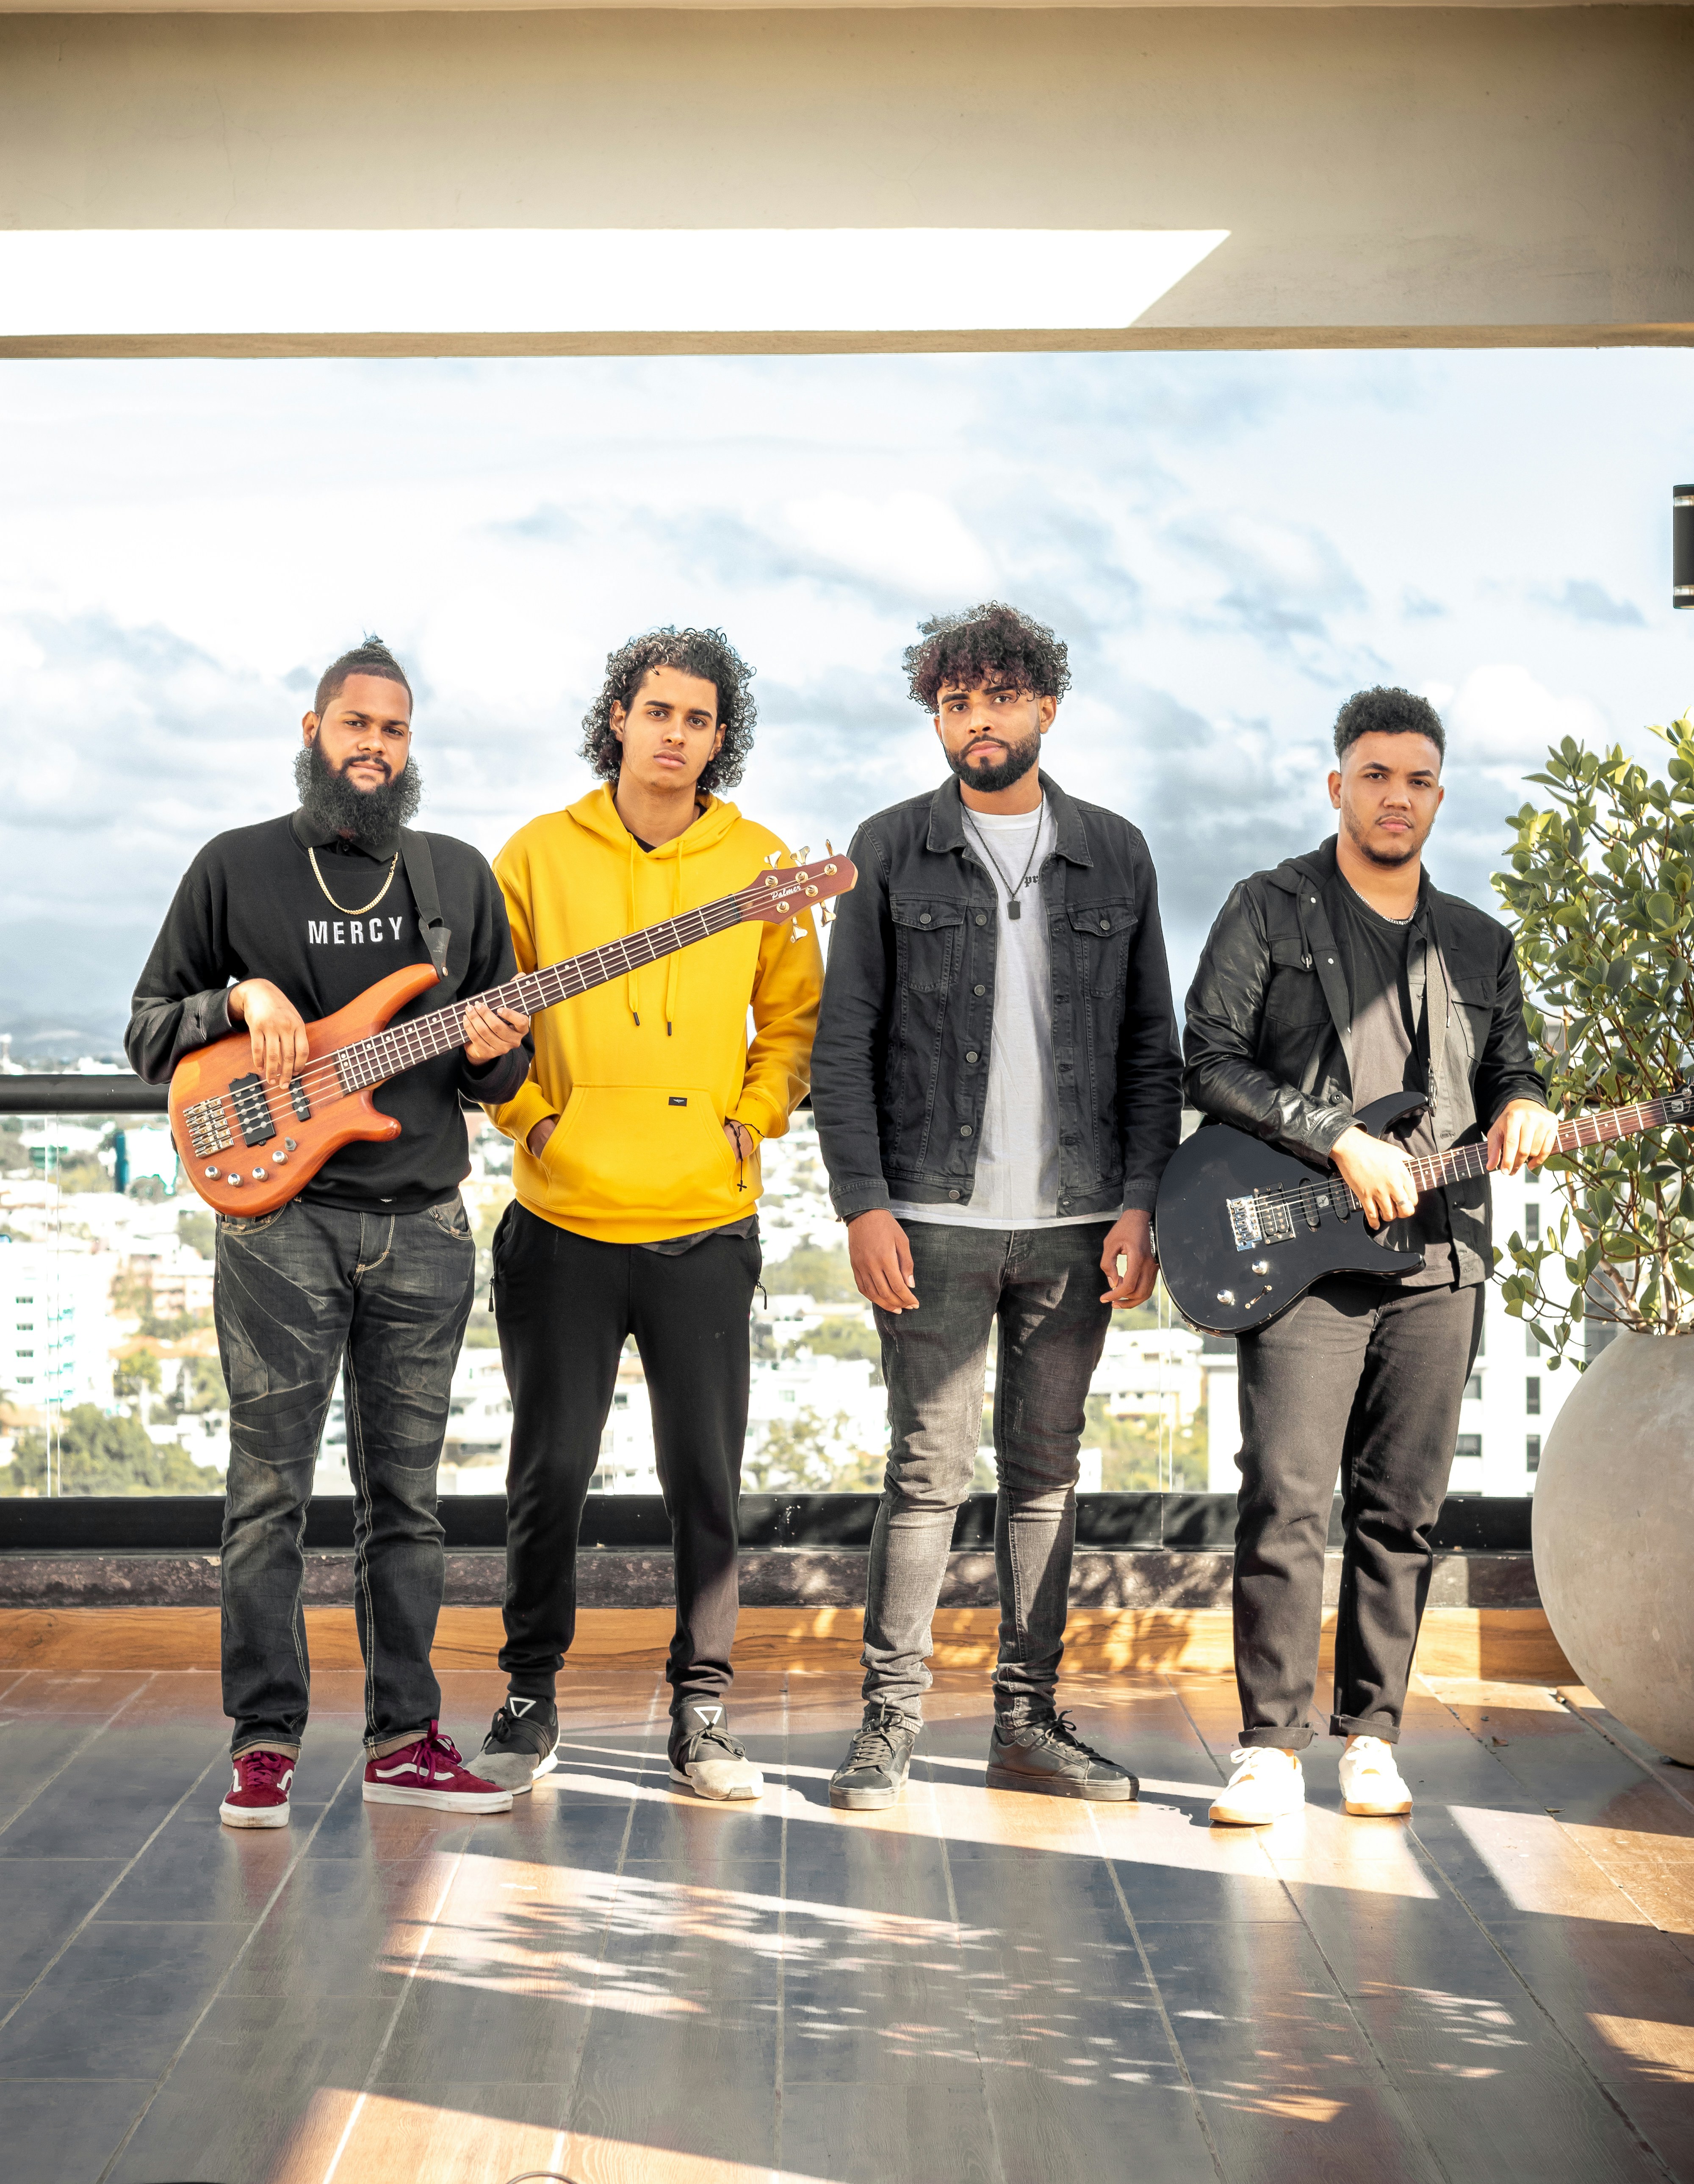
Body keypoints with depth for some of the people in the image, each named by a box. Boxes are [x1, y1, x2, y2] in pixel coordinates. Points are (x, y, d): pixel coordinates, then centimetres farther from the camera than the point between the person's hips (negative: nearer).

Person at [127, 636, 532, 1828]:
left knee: (405, 1495, 8)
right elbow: (148, 1032, 7)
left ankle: (405, 1738, 15)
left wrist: (493, 1054, -8)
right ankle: (266, 1743, 7)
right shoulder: (236, 867, 5)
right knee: (269, 1489, -1)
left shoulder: (460, 876, 12)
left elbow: (503, 1073, 15)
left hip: (423, 1226, 3)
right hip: (281, 1216, -2)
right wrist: (240, 998, -11)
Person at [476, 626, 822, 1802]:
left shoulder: (759, 862, 4)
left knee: (707, 1479, 4)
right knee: (551, 1470, 6)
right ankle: (531, 1694, 21)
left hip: (706, 1227, 1)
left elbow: (796, 1013, 14)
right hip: (563, 1222, 0)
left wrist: (753, 1119, 2)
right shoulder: (539, 854, 2)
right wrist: (526, 1113, -1)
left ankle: (703, 1704, 16)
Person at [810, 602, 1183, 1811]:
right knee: (930, 1470, -3)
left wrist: (1139, 1203, 0)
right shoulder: (892, 850, 3)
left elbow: (1152, 1046, 10)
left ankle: (1029, 1721, 16)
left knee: (1047, 1470, 8)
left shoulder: (1114, 852, 10)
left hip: (1076, 1222, 3)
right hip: (935, 1220, -2)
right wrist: (864, 1203, -8)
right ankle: (891, 1718, 6)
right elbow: (845, 1043, 1)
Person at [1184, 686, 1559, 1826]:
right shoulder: (1271, 909, 4)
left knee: (1401, 1513, 6)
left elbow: (1513, 1069, 24)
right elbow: (1213, 1061, -4)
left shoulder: (1480, 942, 18)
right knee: (1286, 1504, -9)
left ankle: (1371, 1736, 16)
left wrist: (1521, 1111, -1)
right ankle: (1272, 1746, -1)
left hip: (1441, 1258, 4)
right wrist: (1340, 1143, -13)